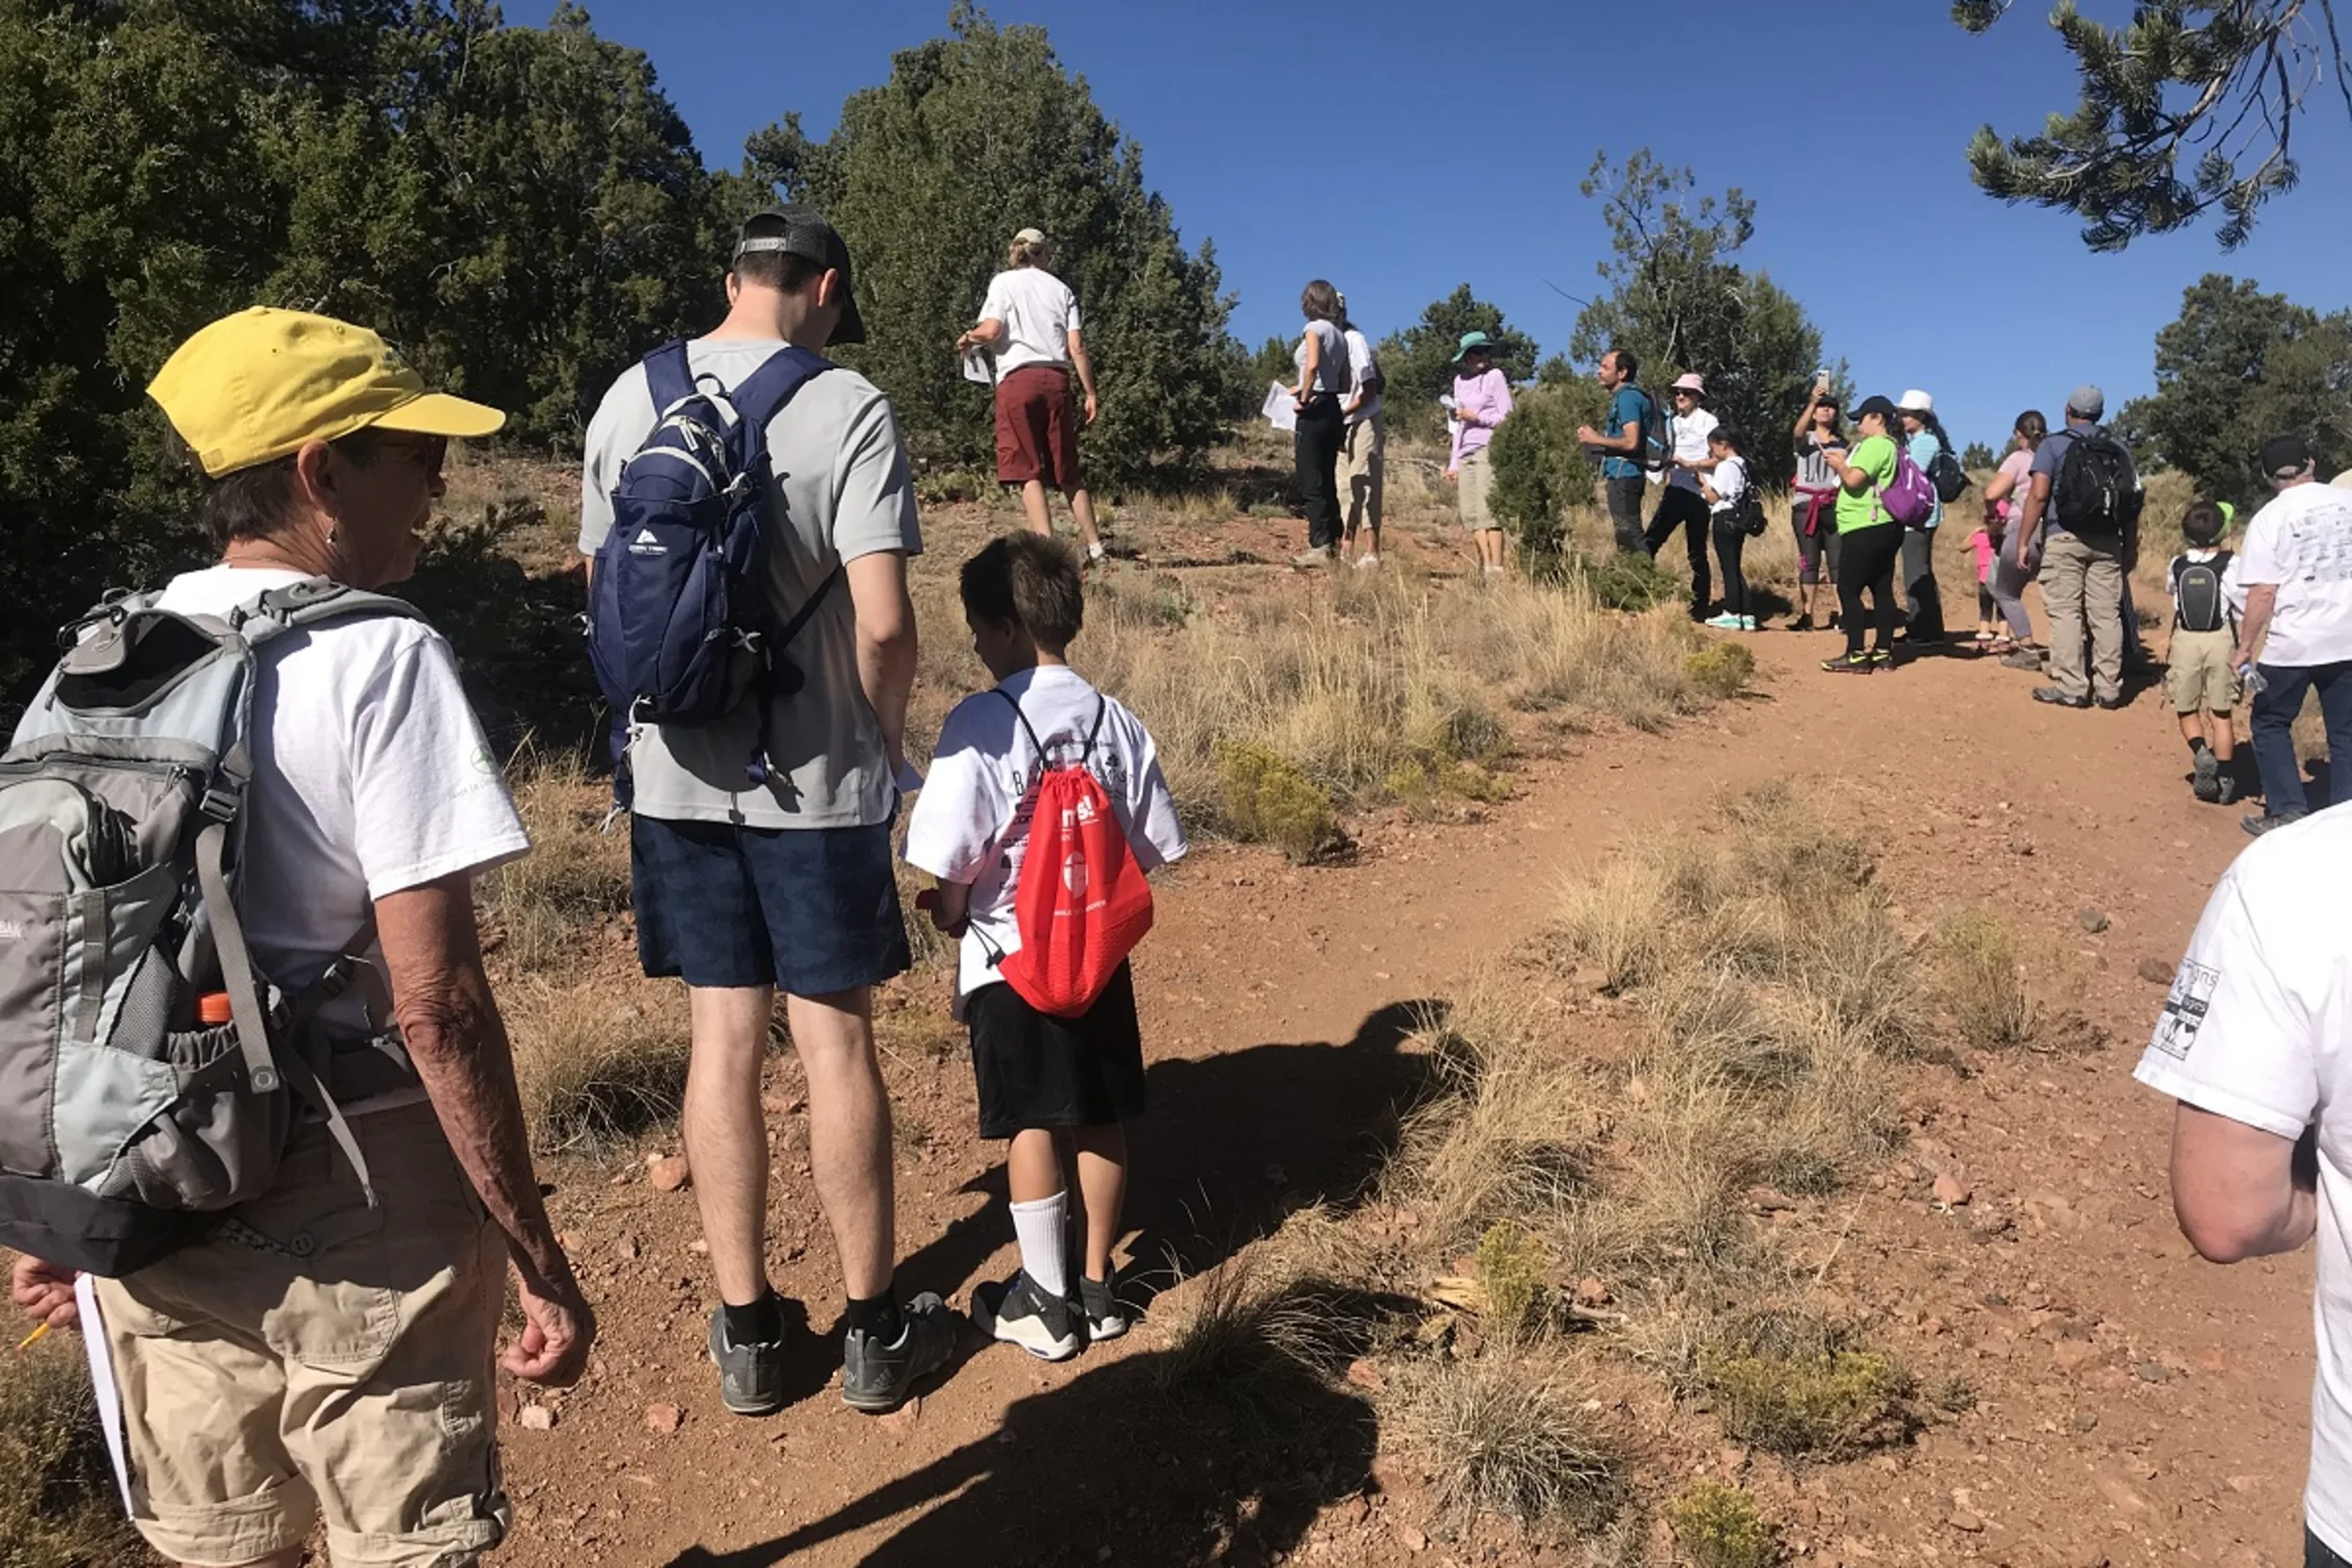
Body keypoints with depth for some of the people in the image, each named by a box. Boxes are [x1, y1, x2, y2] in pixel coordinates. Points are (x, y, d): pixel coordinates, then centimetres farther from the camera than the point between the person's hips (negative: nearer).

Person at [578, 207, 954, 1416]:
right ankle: (873, 1329, 22)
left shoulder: (628, 399, 4)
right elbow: (881, 620, -16)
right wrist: (885, 738, 1)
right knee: (835, 1041, 7)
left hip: (676, 773, 4)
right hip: (816, 779, -4)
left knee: (722, 1039, 11)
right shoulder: (848, 409, -11)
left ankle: (746, 1334, 24)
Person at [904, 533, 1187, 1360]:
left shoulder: (980, 723, -16)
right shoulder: (1115, 720, -2)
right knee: (1101, 1120, 14)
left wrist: (951, 916, 1)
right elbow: (1153, 846, 3)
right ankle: (1097, 1286, 27)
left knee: (1032, 1124, 7)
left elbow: (953, 857, -19)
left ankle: (1045, 1302, 19)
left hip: (1009, 956, -4)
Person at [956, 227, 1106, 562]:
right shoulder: (1060, 288, 16)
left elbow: (991, 330, -8)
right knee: (1068, 471, 10)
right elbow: (1077, 348, 7)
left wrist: (967, 339, 13)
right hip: (1056, 379, 4)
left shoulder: (1003, 283, 7)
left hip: (1018, 378, -3)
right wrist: (1090, 393, 9)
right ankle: (1095, 545, 8)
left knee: (1028, 470, -5)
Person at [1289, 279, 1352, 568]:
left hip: (1315, 411, -8)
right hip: (1333, 411, 8)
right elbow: (1346, 384, 16)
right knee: (1327, 482, 11)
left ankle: (1320, 547, -8)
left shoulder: (1316, 328, -7)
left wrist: (1304, 397, -16)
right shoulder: (1340, 335, 15)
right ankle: (1332, 544, 13)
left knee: (1311, 483, -6)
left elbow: (1312, 364, -26)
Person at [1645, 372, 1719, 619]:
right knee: (1649, 541, -8)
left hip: (1697, 493, -6)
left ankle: (1699, 607, 10)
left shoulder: (1708, 421, -4)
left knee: (1697, 553, 1)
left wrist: (1689, 464, -21)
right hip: (1675, 490, 6)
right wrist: (1665, 486, 11)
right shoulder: (1673, 421, 16)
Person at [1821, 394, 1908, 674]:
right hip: (1883, 527, 10)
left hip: (1865, 529, -10)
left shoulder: (1874, 444, -13)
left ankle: (1856, 655, -12)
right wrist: (1846, 462, 15)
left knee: (1848, 590, -8)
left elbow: (1853, 480, -22)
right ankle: (1883, 651, 12)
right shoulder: (1891, 446, 19)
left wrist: (1839, 464, -4)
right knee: (1882, 589, 9)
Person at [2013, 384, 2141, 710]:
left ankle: (2070, 687, -6)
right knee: (2106, 615, 6)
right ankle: (2109, 688, 8)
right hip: (2107, 542, 4)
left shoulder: (2053, 444, -2)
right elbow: (2132, 500, 8)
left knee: (2065, 613, -3)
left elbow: (2038, 495, -11)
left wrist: (2023, 541, -10)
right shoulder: (2117, 449, 12)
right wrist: (2131, 546, 15)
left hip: (2064, 539, -4)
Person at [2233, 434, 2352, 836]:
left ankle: (2287, 812, 9)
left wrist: (2244, 647, -5)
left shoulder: (2269, 519, -9)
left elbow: (2263, 593, -13)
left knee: (2271, 724, 12)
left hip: (2292, 643, -4)